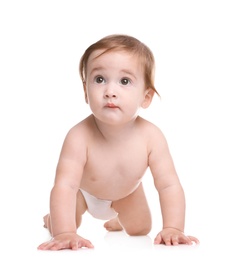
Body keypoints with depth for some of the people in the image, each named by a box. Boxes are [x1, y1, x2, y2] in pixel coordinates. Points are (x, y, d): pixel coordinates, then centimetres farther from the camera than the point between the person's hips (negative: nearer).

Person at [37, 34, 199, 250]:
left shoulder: (151, 137, -39)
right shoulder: (79, 137, -45)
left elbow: (169, 185, -36)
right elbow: (65, 186, -50)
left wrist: (172, 229, -47)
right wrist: (64, 233, -62)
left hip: (126, 192, 2)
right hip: (83, 190, -2)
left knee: (141, 229, 16)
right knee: (58, 227, 0)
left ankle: (118, 220, 52)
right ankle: (55, 217, 38)